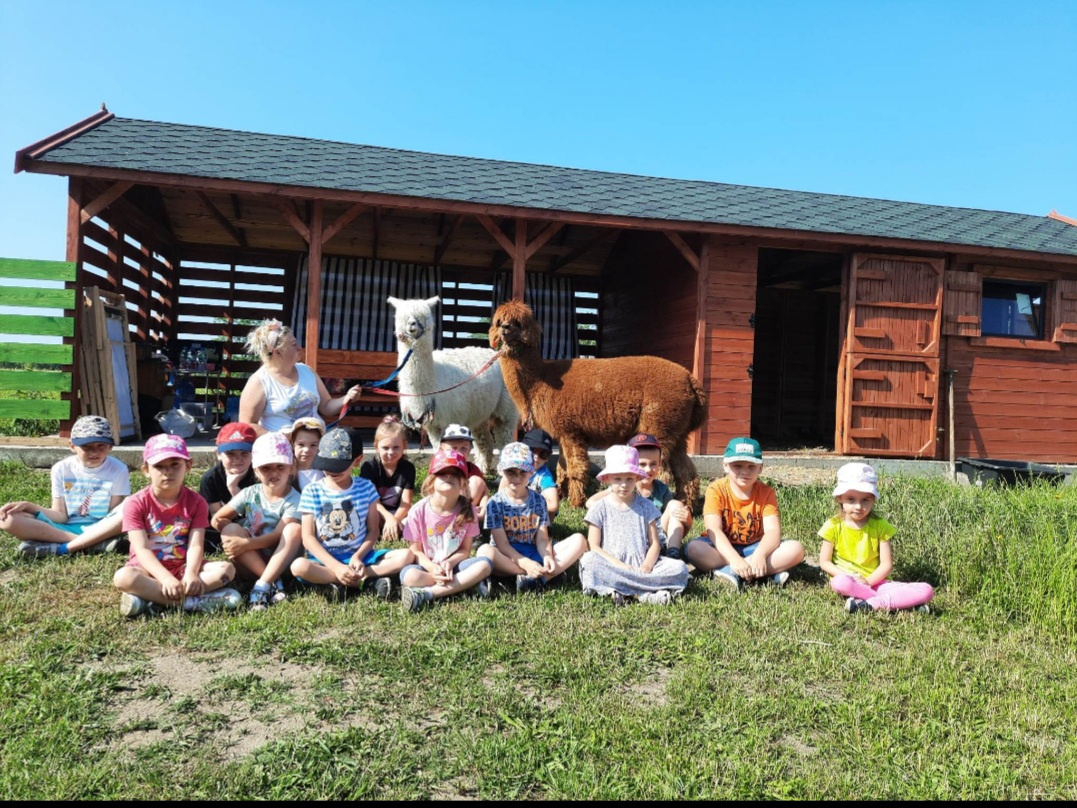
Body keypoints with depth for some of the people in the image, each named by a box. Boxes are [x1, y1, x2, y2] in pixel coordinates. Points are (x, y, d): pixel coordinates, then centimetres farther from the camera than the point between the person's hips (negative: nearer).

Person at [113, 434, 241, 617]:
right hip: (149, 569, -2)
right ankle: (192, 601, -34)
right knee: (123, 577, -35)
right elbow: (142, 549, -17)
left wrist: (191, 575, -33)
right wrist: (166, 579, -33)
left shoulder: (195, 502, -2)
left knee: (226, 569, -23)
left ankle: (148, 597, -30)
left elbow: (195, 545, -12)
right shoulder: (135, 504, -8)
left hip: (183, 567, 2)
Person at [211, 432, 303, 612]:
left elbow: (278, 536, -20)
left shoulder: (294, 499, -11)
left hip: (281, 560, -3)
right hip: (251, 560, 3)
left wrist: (245, 544, -30)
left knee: (294, 529, -30)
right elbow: (216, 519, 1)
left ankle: (261, 587, -34)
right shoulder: (250, 493, -1)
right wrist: (236, 534, -18)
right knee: (231, 530, -24)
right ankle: (274, 583, -27)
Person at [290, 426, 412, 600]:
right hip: (324, 560, -1)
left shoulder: (366, 488, 1)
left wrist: (358, 557, -18)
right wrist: (337, 567, -20)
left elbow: (373, 531, 2)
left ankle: (341, 582, -23)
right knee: (298, 566, -34)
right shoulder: (312, 491, -3)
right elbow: (308, 537, -8)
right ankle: (366, 581, -25)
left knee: (407, 556, -19)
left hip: (360, 556, 2)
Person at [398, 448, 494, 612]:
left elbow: (465, 550, -2)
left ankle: (426, 594, -30)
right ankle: (469, 583, -25)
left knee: (485, 563, -27)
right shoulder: (419, 511, -11)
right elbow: (415, 550, -6)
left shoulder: (467, 510, -7)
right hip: (428, 567, -2)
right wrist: (432, 568, -25)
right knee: (408, 575, -34)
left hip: (454, 565, 2)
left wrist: (449, 563, -23)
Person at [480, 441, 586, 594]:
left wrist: (547, 557, -23)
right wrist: (526, 564, -27)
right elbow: (502, 545, -11)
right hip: (507, 559, -3)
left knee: (579, 540, -14)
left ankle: (538, 578, -31)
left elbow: (542, 539, 0)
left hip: (534, 556, 3)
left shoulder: (538, 500, 5)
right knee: (485, 551, -38)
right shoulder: (496, 503, -4)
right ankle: (547, 575, -27)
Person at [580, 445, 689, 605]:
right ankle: (646, 593, -32)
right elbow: (594, 547, -2)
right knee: (590, 562, -34)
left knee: (680, 568, -20)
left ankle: (622, 590, -27)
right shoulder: (600, 508, 5)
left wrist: (647, 566, -13)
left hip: (641, 567, 2)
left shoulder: (646, 506, 11)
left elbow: (655, 543, 7)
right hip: (611, 567, -2)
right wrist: (620, 566, -15)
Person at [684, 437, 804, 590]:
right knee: (694, 548, -33)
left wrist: (760, 555, -38)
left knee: (796, 549, -21)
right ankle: (766, 573, -30)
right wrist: (734, 559, -39)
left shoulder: (766, 493, -5)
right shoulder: (716, 490, -11)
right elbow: (713, 530, -23)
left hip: (754, 548, 2)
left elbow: (773, 530, -17)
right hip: (724, 549, -2)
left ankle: (731, 572, -27)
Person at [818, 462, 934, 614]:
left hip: (875, 582, 3)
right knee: (840, 583, -40)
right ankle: (899, 602, -30)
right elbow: (824, 562, -1)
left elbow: (887, 564, -1)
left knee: (926, 591, -18)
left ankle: (868, 605, -30)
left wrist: (867, 581, -18)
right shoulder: (833, 526, -2)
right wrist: (849, 577, -17)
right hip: (848, 581, -3)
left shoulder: (880, 526, 1)